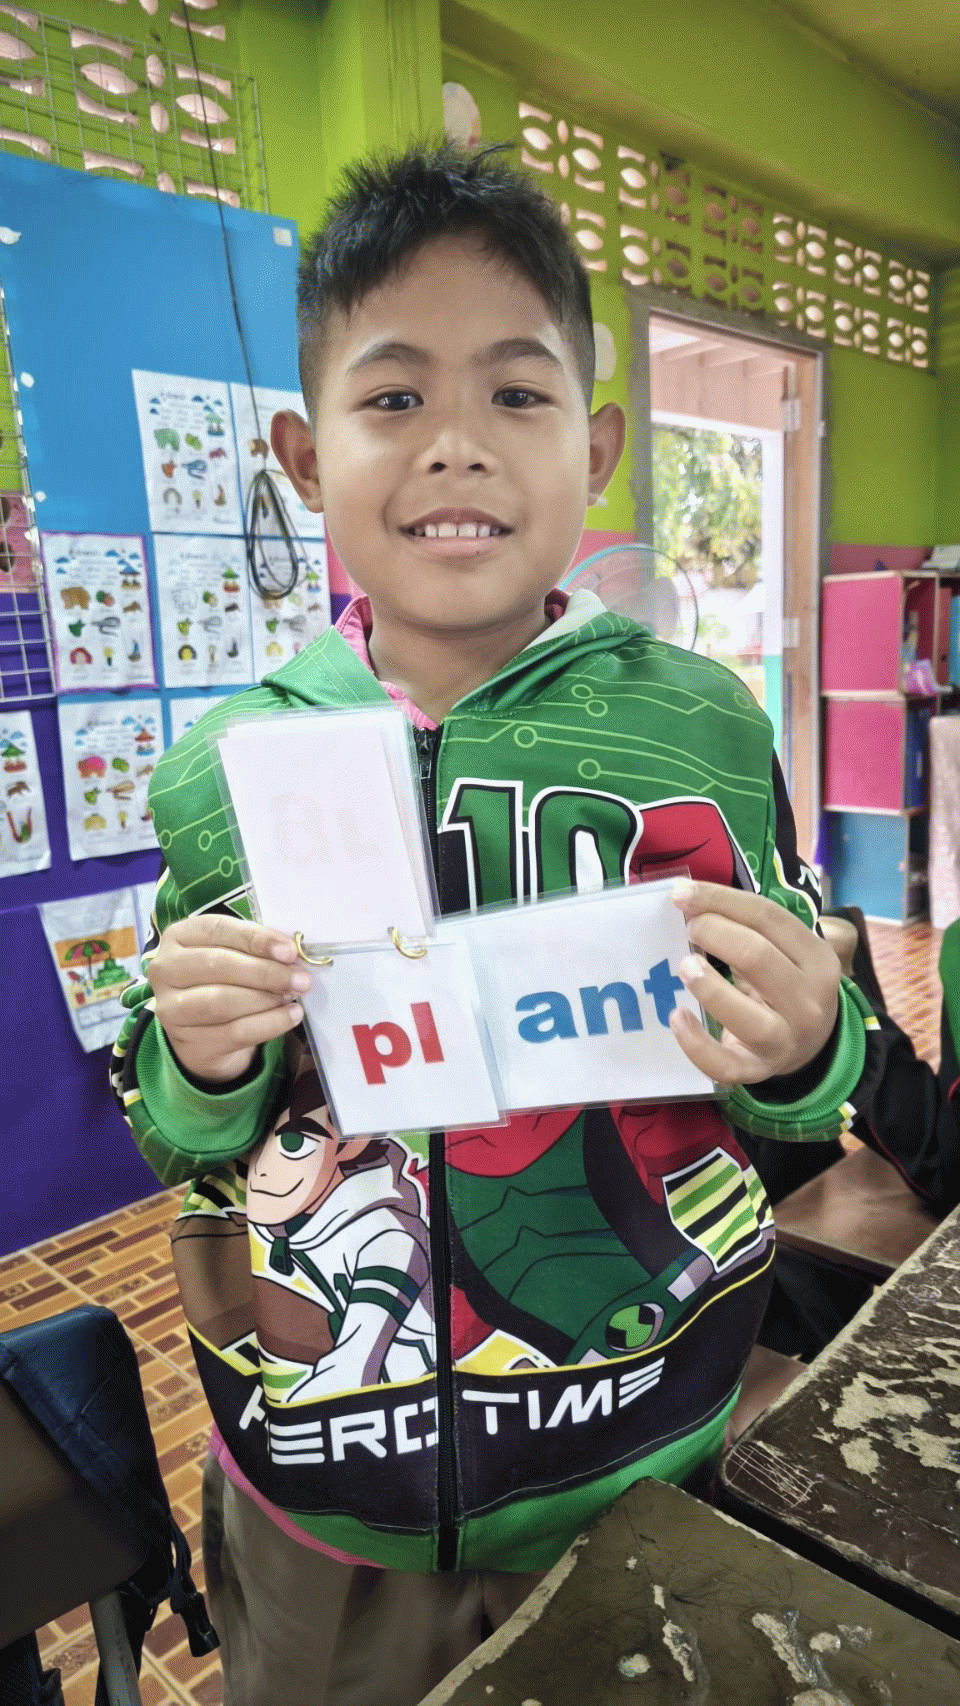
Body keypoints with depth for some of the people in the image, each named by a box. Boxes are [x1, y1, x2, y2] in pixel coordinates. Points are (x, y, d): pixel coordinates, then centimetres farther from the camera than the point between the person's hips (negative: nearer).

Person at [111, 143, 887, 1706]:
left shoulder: (706, 730, -12)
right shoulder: (221, 770, -10)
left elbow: (827, 1083, -1)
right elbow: (178, 1139, 1)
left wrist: (803, 1051, -23)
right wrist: (202, 1066, -20)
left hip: (645, 1469, 0)